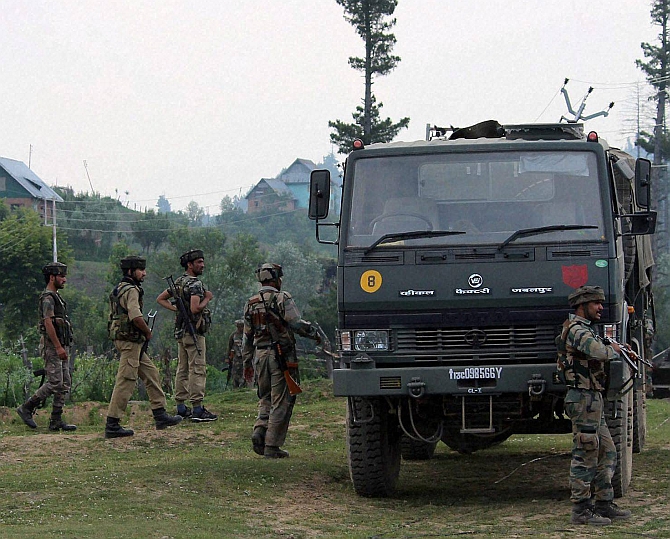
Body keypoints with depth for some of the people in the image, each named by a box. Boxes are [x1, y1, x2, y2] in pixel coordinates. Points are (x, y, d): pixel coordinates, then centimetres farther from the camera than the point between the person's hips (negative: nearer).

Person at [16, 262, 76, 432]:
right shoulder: (47, 298, -12)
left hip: (61, 346, 10)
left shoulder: (56, 297, 20)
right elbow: (48, 323, -21)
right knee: (55, 383, -13)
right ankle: (26, 408, -3)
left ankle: (56, 421, 4)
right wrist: (58, 347, -25)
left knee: (65, 384, 5)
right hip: (52, 346, -10)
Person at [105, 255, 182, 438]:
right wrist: (148, 332, -8)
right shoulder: (131, 290, -15)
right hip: (130, 341, -11)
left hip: (131, 342, 11)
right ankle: (112, 425, -8)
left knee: (151, 374, 15)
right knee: (125, 382, -8)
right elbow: (136, 317, -27)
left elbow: (113, 316, 22)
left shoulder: (119, 289, 16)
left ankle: (160, 416, 19)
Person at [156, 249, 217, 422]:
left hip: (181, 331, 10)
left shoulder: (179, 283, 13)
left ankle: (181, 407, 15)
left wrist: (177, 308, 11)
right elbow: (195, 309, -26)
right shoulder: (195, 284, -16)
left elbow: (160, 299, 20)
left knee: (182, 369, 12)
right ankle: (197, 409, -11)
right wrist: (207, 299, -10)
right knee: (198, 369, -9)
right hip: (194, 331, -10)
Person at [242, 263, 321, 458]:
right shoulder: (282, 299, -8)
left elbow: (247, 336, 16)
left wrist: (247, 363, 22)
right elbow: (297, 323, -17)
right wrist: (314, 333, 0)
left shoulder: (251, 304, 11)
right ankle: (272, 446, -2)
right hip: (281, 356, -6)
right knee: (281, 402, -1)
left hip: (260, 356, 6)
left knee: (265, 399, 18)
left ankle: (259, 431, -6)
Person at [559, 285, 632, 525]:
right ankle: (581, 510, -4)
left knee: (606, 453, 14)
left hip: (593, 400, 11)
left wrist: (614, 349, 2)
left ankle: (604, 504, 19)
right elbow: (598, 352, -30)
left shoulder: (585, 329, 21)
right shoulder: (577, 330, -14)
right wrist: (613, 349, -9)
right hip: (584, 399, -11)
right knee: (585, 455, -7)